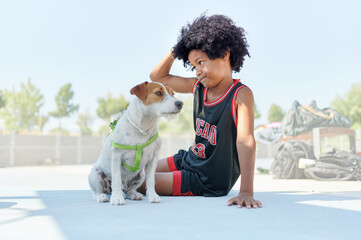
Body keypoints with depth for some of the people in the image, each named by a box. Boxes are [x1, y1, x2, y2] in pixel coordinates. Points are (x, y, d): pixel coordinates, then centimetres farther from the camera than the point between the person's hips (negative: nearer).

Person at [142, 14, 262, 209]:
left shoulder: (241, 94, -20)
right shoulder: (198, 87, 0)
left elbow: (245, 141, -30)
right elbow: (158, 77, 10)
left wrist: (246, 192, -38)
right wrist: (176, 50, -4)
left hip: (207, 182, -7)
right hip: (188, 160, 7)